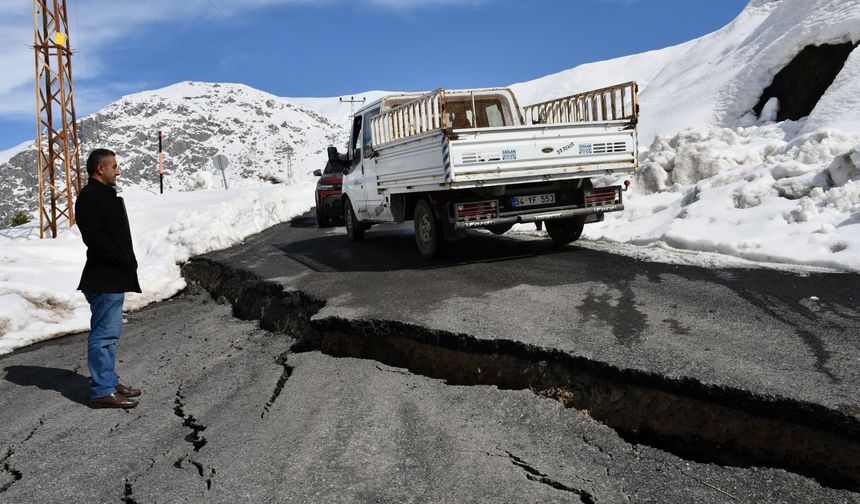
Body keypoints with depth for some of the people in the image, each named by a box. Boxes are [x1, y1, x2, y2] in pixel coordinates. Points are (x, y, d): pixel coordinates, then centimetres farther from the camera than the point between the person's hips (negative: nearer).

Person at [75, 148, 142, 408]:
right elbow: (95, 238, -22)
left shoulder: (106, 194, 19)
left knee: (110, 332, 16)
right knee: (104, 333, -6)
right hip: (104, 279, -11)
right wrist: (125, 260, -16)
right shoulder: (90, 197, -13)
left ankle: (110, 382, 26)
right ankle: (102, 391, -1)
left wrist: (127, 261, 10)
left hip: (115, 277, 11)